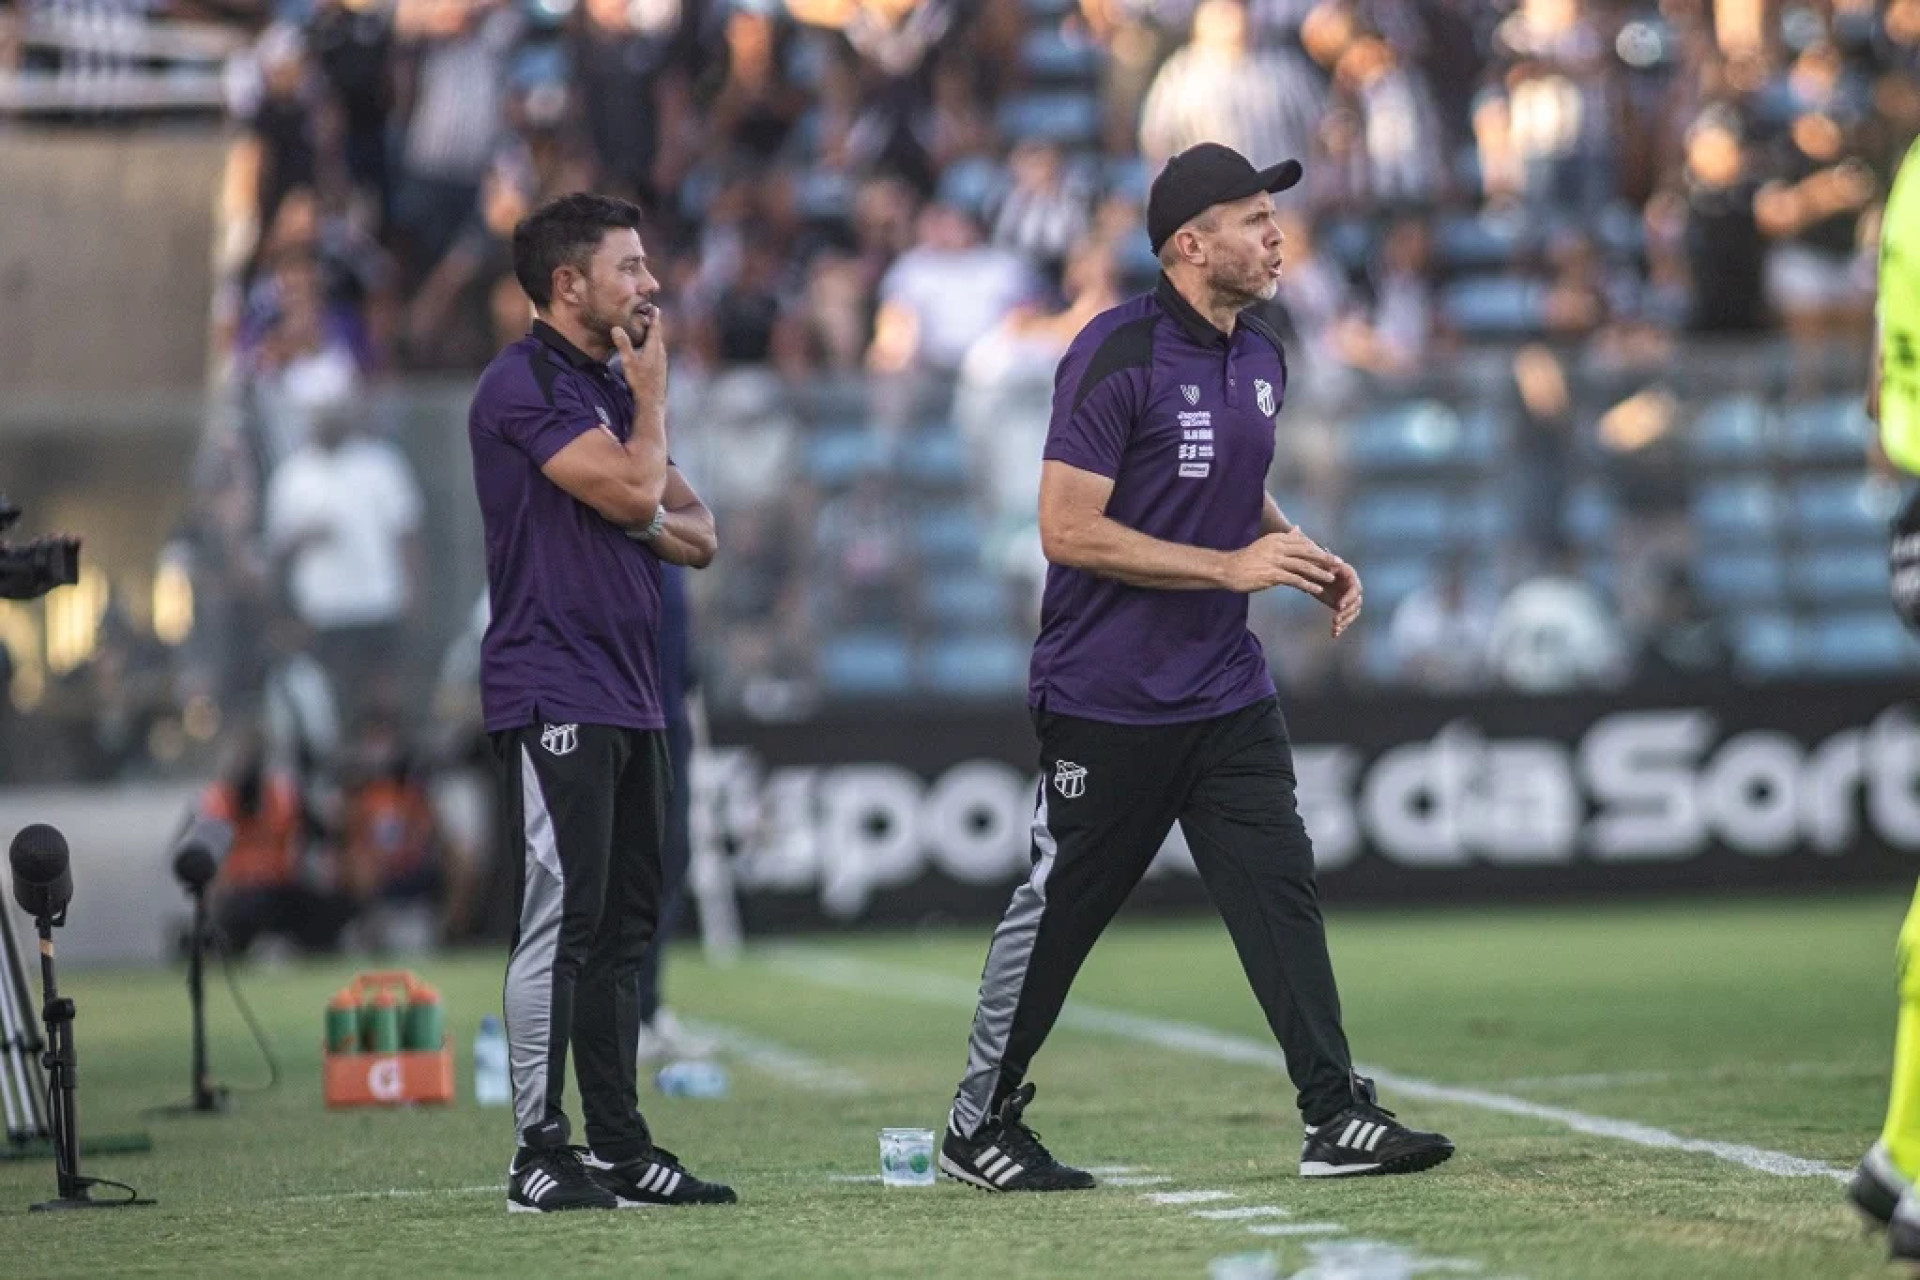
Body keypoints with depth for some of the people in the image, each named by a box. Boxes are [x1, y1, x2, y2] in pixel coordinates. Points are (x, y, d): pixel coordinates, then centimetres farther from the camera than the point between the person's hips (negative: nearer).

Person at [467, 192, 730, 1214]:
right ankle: (539, 1157, -10)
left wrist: (645, 520, -5)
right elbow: (635, 487, -18)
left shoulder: (612, 388, 19)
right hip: (553, 696, -9)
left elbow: (697, 534, 17)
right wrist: (650, 393, -1)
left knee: (622, 929, 10)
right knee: (561, 919, -11)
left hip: (629, 696, 9)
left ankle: (620, 1148, 15)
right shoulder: (525, 385, -10)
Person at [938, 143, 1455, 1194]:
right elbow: (1068, 529, -21)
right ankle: (979, 1127, 15)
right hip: (1106, 701, -7)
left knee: (1280, 890, -2)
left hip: (1226, 693, 7)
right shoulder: (1116, 356, -17)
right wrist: (1230, 566, -22)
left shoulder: (1260, 358, 9)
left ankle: (1336, 1117, -3)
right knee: (1057, 909, 3)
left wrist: (1303, 556, 6)